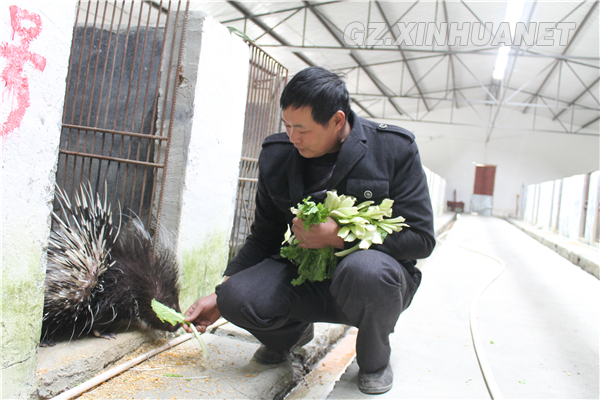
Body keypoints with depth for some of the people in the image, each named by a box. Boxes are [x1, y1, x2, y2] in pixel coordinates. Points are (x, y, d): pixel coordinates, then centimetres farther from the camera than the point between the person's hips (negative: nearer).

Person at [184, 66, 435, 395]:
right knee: (237, 297, -24)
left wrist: (339, 237, -25)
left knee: (365, 269, -38)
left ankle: (374, 360, -2)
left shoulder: (395, 149, -11)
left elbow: (421, 238, -13)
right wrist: (220, 297, -1)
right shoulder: (277, 157, -2)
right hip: (306, 276, 3)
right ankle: (291, 333, 15)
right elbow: (264, 238, 7)